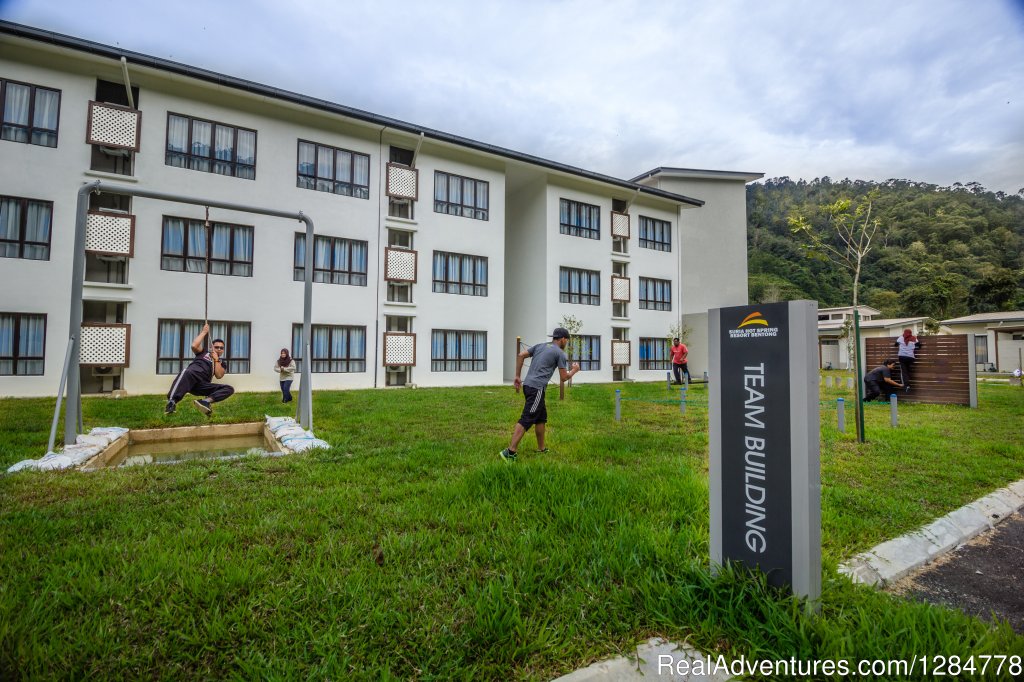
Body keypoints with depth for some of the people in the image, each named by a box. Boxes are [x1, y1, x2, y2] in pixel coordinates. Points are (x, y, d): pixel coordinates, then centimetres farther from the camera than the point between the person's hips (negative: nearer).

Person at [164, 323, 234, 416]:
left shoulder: (222, 362, 27)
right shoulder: (203, 353, 26)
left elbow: (219, 376, 8)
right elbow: (194, 346, 4)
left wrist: (216, 359, 7)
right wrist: (204, 332, 11)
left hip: (203, 385, 2)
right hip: (190, 380, -2)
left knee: (229, 389, -20)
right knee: (186, 372, -41)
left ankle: (206, 401, -45)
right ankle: (172, 402, -57)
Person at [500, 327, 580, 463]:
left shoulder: (540, 346, 19)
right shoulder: (560, 353, 1)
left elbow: (520, 356, 11)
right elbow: (563, 377, 2)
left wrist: (517, 376, 14)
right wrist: (574, 370, 21)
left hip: (527, 384, 8)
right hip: (536, 388, -8)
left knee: (542, 417, 19)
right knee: (526, 420, -12)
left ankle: (541, 449, 26)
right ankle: (510, 452, -18)